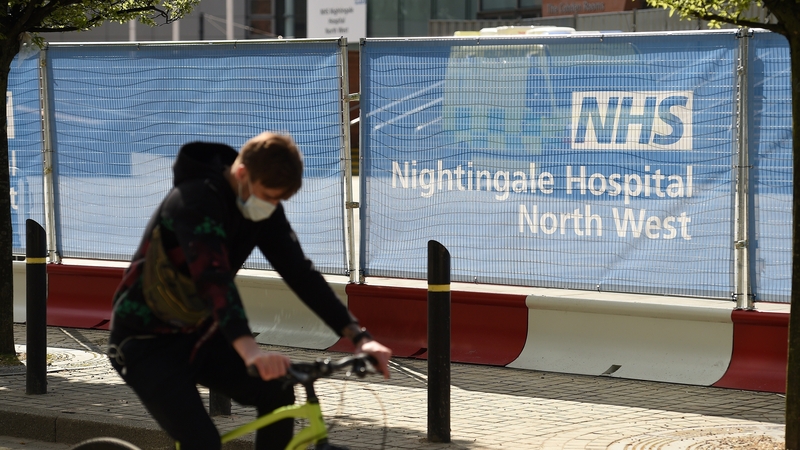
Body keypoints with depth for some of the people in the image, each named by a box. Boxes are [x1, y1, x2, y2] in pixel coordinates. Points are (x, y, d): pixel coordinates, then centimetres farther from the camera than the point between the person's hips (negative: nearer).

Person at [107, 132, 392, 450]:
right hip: (148, 340, -8)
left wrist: (358, 336, -19)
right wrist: (248, 348, -57)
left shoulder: (263, 210, -4)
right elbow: (211, 276, -42)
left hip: (198, 334, 8)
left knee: (277, 396, -9)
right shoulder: (196, 200, -28)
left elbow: (299, 271, -7)